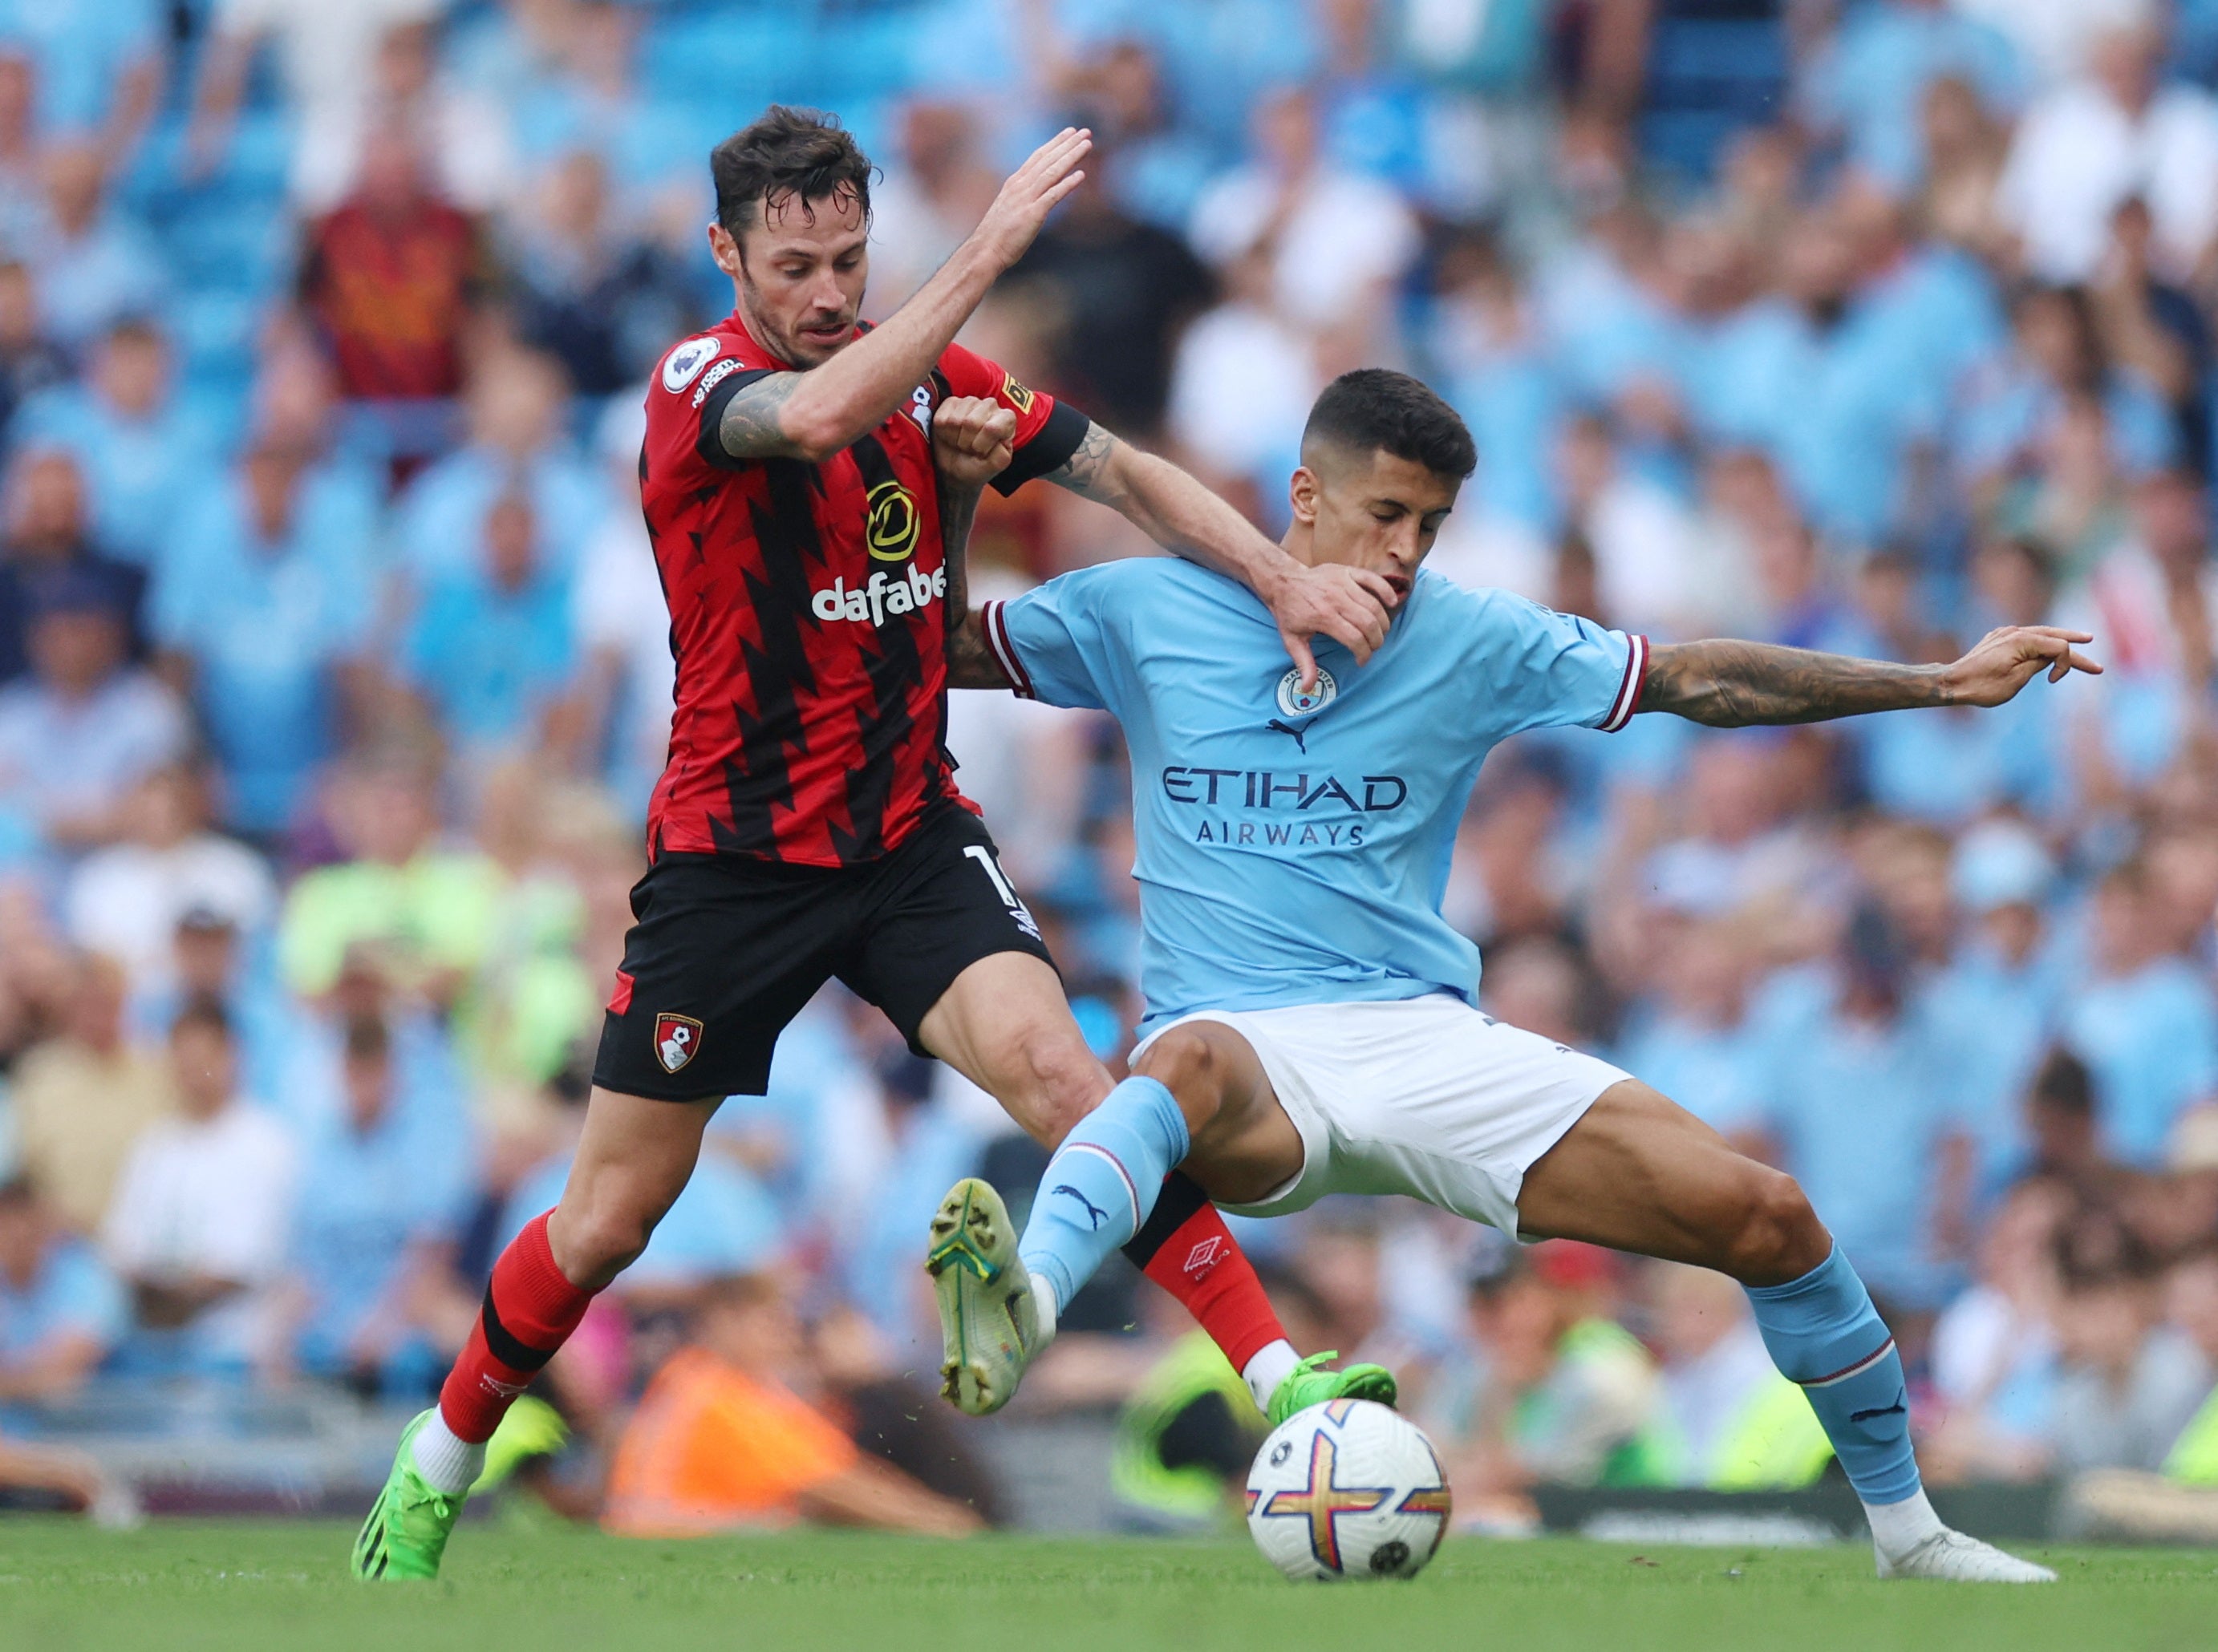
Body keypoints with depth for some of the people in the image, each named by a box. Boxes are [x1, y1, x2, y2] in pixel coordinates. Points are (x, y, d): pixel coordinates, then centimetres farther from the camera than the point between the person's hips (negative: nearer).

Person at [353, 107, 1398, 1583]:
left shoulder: (932, 377, 1)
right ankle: (435, 1471, 26)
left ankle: (1281, 1380, -28)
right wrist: (992, 246, -40)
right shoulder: (697, 388, -15)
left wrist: (1282, 575, -12)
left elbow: (1128, 475, 4)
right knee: (611, 1218, 4)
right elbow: (819, 416, -38)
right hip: (731, 855, -3)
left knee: (1052, 1066, -23)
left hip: (912, 839, 3)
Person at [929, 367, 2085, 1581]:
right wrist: (957, 487, -2)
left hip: (1427, 1042, 3)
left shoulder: (1472, 641, 6)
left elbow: (1699, 681, 9)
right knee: (1190, 1067, -44)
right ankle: (1022, 1306, -72)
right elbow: (936, 649, 15)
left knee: (1766, 1218, -9)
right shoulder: (1143, 612, 4)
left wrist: (1944, 682, 6)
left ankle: (1906, 1529, 10)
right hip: (1239, 1042, -3)